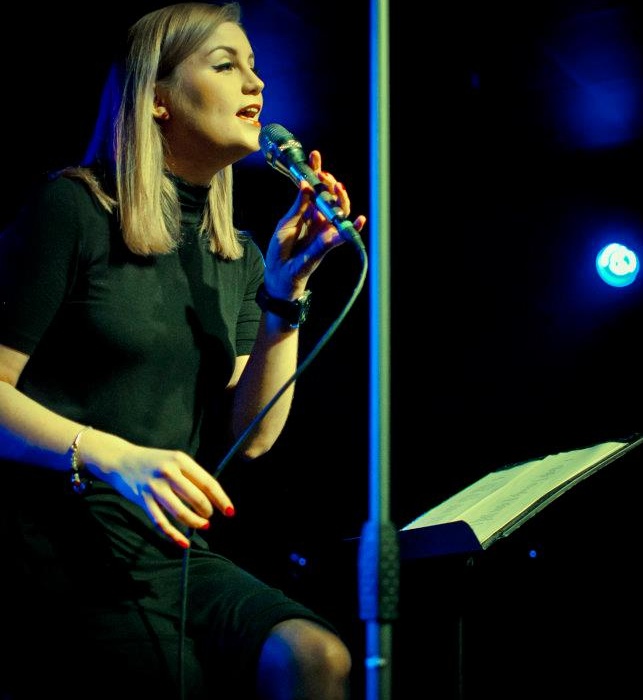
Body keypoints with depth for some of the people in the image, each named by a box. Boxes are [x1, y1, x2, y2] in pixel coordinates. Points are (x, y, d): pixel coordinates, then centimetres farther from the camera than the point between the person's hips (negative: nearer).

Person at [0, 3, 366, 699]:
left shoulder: (237, 257, 14)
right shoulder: (70, 207, -4)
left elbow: (248, 437, 6)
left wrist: (285, 293, -3)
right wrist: (113, 456, -24)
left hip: (171, 550, 5)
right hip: (63, 543, -5)